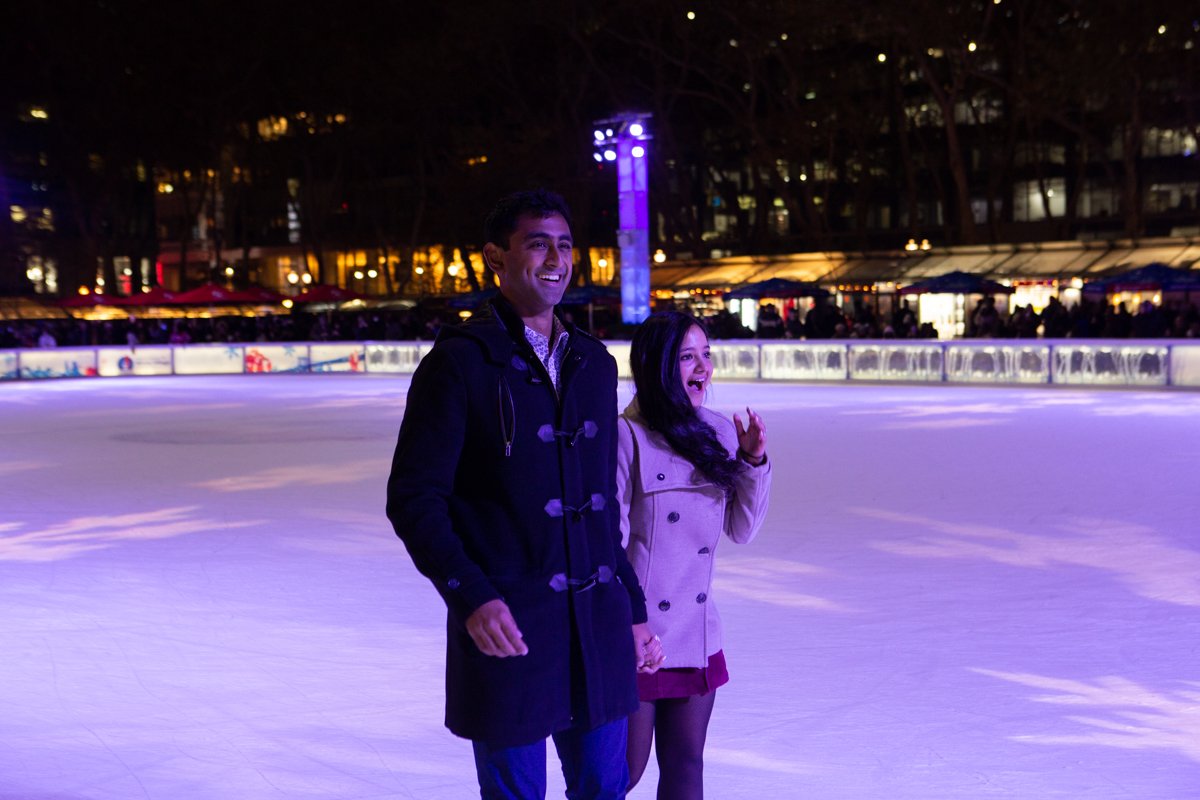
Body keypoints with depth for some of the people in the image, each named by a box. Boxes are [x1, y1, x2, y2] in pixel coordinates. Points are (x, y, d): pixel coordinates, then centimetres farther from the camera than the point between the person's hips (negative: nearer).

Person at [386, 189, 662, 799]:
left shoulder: (595, 364, 12)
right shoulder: (460, 363, -6)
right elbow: (413, 498, -9)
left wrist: (633, 609, 17)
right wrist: (471, 597, -21)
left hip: (597, 622, 5)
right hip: (506, 622, -5)